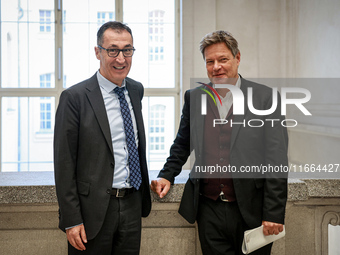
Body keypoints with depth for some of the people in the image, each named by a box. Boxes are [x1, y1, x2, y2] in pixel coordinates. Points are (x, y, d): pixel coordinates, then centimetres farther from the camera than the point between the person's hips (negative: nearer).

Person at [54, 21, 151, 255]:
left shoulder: (136, 90, 9)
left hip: (132, 206, 5)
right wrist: (71, 220, -13)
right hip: (94, 209, -5)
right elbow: (64, 163, -11)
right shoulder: (75, 97, -11)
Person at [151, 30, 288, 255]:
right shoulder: (194, 97, 7)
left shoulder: (265, 98, -4)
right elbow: (183, 145, 20)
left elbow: (277, 161, -6)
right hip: (209, 211, 3)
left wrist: (274, 214, -10)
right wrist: (167, 175, 6)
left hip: (251, 211, -2)